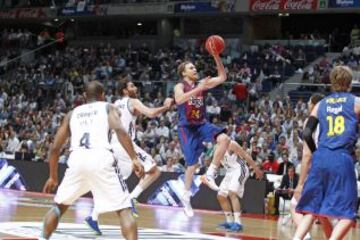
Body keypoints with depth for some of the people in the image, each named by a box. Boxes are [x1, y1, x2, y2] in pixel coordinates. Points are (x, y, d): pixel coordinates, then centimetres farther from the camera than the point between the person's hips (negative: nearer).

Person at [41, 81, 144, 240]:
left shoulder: (72, 113, 29)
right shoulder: (108, 107, 20)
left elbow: (55, 148, 26)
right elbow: (119, 130, -3)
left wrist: (53, 177, 37)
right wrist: (134, 158, -7)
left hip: (77, 159, 3)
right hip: (101, 158, -3)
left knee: (59, 206, 25)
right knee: (124, 210, 3)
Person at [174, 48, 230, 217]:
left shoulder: (201, 84, 8)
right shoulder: (180, 87, -7)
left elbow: (222, 77, 5)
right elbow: (179, 99, -30)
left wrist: (216, 57, -5)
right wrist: (198, 89, -37)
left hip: (202, 124, 5)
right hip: (186, 127, -5)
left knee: (224, 139, -23)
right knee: (192, 163, -5)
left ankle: (209, 175, -14)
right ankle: (186, 197, 15)